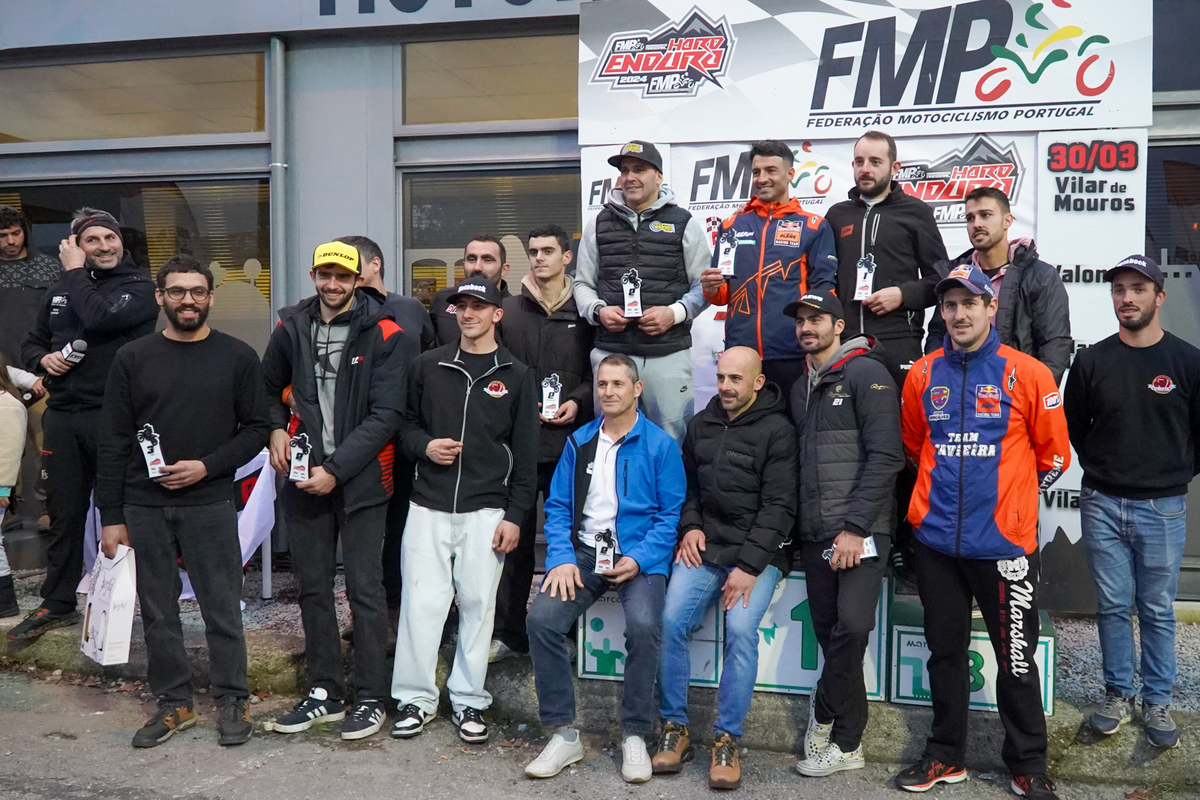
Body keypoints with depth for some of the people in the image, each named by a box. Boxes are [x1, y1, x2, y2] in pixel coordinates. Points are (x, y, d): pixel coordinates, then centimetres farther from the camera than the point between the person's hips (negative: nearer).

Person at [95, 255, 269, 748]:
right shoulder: (133, 359, 4)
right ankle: (174, 703, 24)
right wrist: (111, 516, 0)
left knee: (222, 607, 3)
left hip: (210, 506, -2)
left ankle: (233, 701, 18)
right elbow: (113, 441, 3)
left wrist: (207, 466, -13)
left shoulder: (237, 357, 0)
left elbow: (256, 428, 1)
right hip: (143, 508, 2)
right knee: (157, 611, 10)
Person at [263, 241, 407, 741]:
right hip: (304, 475, 5)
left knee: (364, 589, 0)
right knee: (312, 588, 12)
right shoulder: (292, 328, 6)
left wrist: (336, 469, -16)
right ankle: (324, 693, 25)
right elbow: (270, 389, 23)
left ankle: (370, 698, 13)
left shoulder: (381, 334, -7)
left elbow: (385, 415, -12)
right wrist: (276, 428, 3)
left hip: (360, 479, -4)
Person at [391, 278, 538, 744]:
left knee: (478, 605, 4)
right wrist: (424, 447, -7)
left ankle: (469, 702, 17)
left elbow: (525, 453, 3)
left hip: (486, 511, -1)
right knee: (421, 601, 0)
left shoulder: (516, 376, 6)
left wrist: (515, 516, -3)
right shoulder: (429, 366, 10)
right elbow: (407, 424, 16)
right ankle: (415, 698, 14)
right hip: (429, 506, 1)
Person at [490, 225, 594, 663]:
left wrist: (578, 401, -7)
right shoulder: (508, 310, 8)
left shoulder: (584, 312, 6)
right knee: (515, 536, 5)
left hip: (568, 441, 0)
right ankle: (507, 632, 15)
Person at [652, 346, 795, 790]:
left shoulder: (778, 431, -5)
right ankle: (675, 728, -1)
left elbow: (779, 506, -9)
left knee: (741, 630, -24)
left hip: (758, 553, -4)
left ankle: (727, 738, -9)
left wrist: (749, 566, -16)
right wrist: (689, 526, 3)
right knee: (671, 622, -16)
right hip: (704, 546, 4)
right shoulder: (701, 424, 13)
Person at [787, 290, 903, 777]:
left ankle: (823, 715, 5)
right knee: (831, 634, 7)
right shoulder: (800, 389, 18)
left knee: (851, 625, -19)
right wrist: (800, 527, 10)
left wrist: (854, 527, -17)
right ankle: (846, 745, 17)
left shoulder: (866, 373, -5)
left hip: (860, 531, -6)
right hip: (815, 534, 7)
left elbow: (886, 456, -13)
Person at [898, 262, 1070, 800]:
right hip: (936, 539, 3)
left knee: (1016, 658, 6)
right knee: (945, 651, 14)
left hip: (1003, 542, -3)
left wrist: (1007, 495, 8)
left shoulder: (1027, 374, -5)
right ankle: (945, 756, 28)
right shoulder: (923, 375, 5)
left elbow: (1053, 454, 3)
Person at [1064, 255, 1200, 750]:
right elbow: (1074, 425, 13)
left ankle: (1157, 702, 22)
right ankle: (1118, 694, 22)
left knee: (1157, 611, 8)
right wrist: (1099, 469, 8)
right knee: (1113, 606, 9)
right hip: (1102, 505, 1)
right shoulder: (1092, 360, 2)